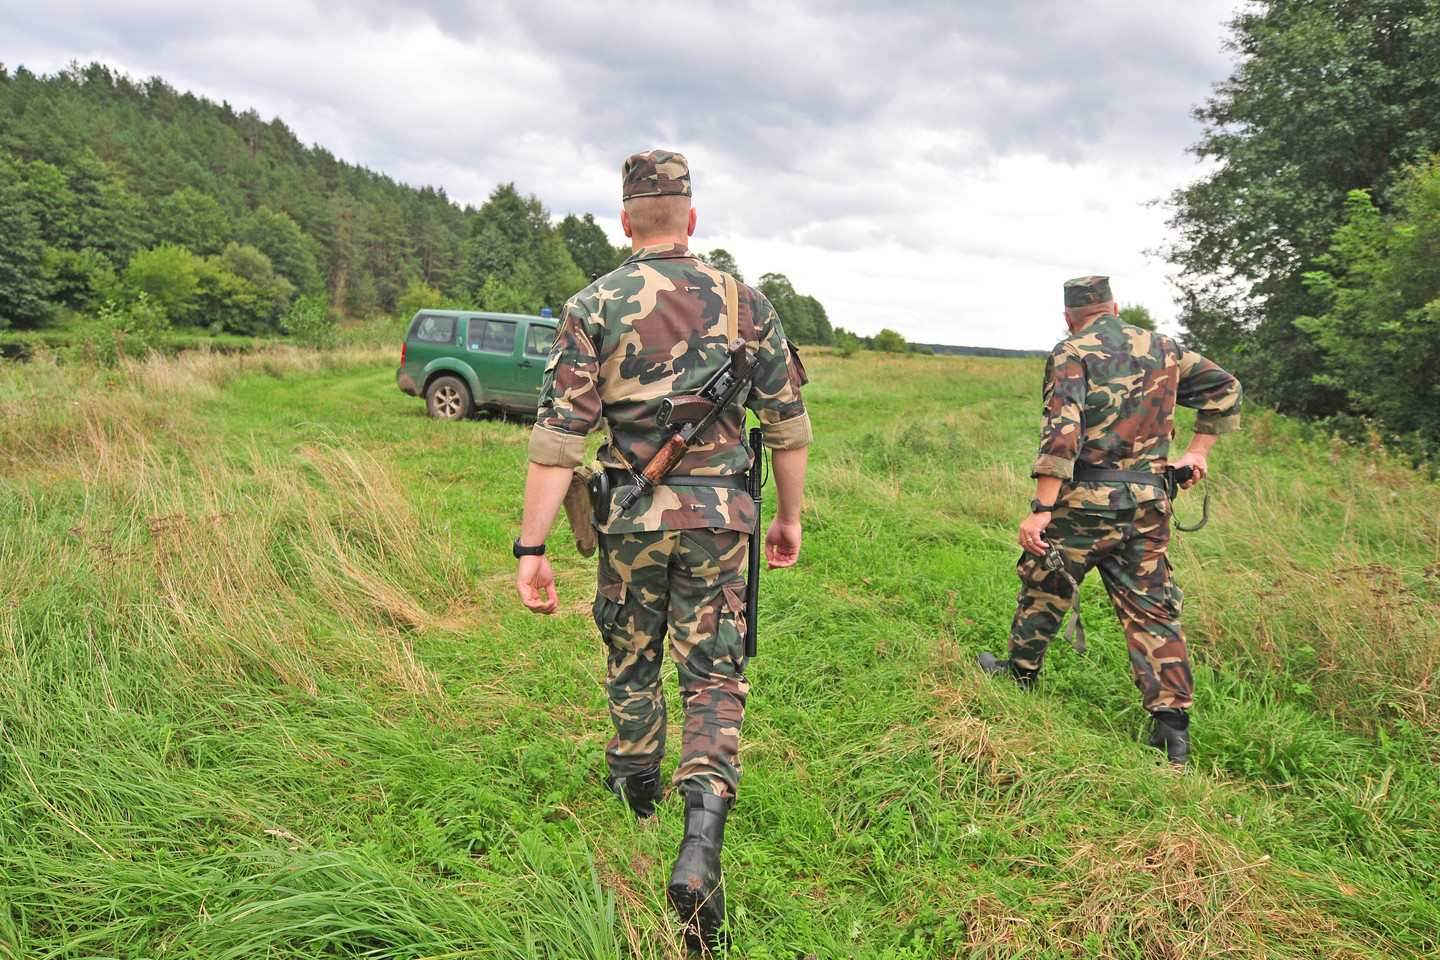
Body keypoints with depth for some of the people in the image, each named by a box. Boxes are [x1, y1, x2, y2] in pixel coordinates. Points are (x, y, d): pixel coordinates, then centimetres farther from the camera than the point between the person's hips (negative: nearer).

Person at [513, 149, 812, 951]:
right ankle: (703, 832, -11)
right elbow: (789, 423, 3)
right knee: (715, 676, 6)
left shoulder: (595, 307, -5)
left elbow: (558, 437, -12)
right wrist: (790, 516, 14)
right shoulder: (743, 302, 1)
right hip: (719, 515, 0)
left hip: (632, 516, 0)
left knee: (632, 659, 21)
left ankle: (636, 791, 44)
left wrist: (532, 548, -9)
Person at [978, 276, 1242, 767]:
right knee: (1151, 608, 7)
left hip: (1084, 500, -5)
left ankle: (1020, 674, 32)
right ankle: (1173, 727, 4)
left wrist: (1041, 510, -22)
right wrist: (1197, 450, 20)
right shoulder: (1162, 349, 13)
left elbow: (1062, 433, -19)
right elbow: (1225, 388, 21)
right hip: (1148, 502, 5)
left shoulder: (1071, 353, -6)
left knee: (1044, 588, 15)